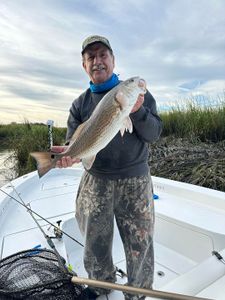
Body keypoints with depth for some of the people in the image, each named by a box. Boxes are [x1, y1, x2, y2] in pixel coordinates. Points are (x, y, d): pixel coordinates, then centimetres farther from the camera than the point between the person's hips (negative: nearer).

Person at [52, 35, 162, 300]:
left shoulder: (136, 91, 3)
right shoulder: (79, 104, 7)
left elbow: (154, 133, -4)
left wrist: (137, 111, -22)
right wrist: (69, 154, -22)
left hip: (135, 181, -1)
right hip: (95, 182, 2)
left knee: (140, 249, 8)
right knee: (95, 251, 13)